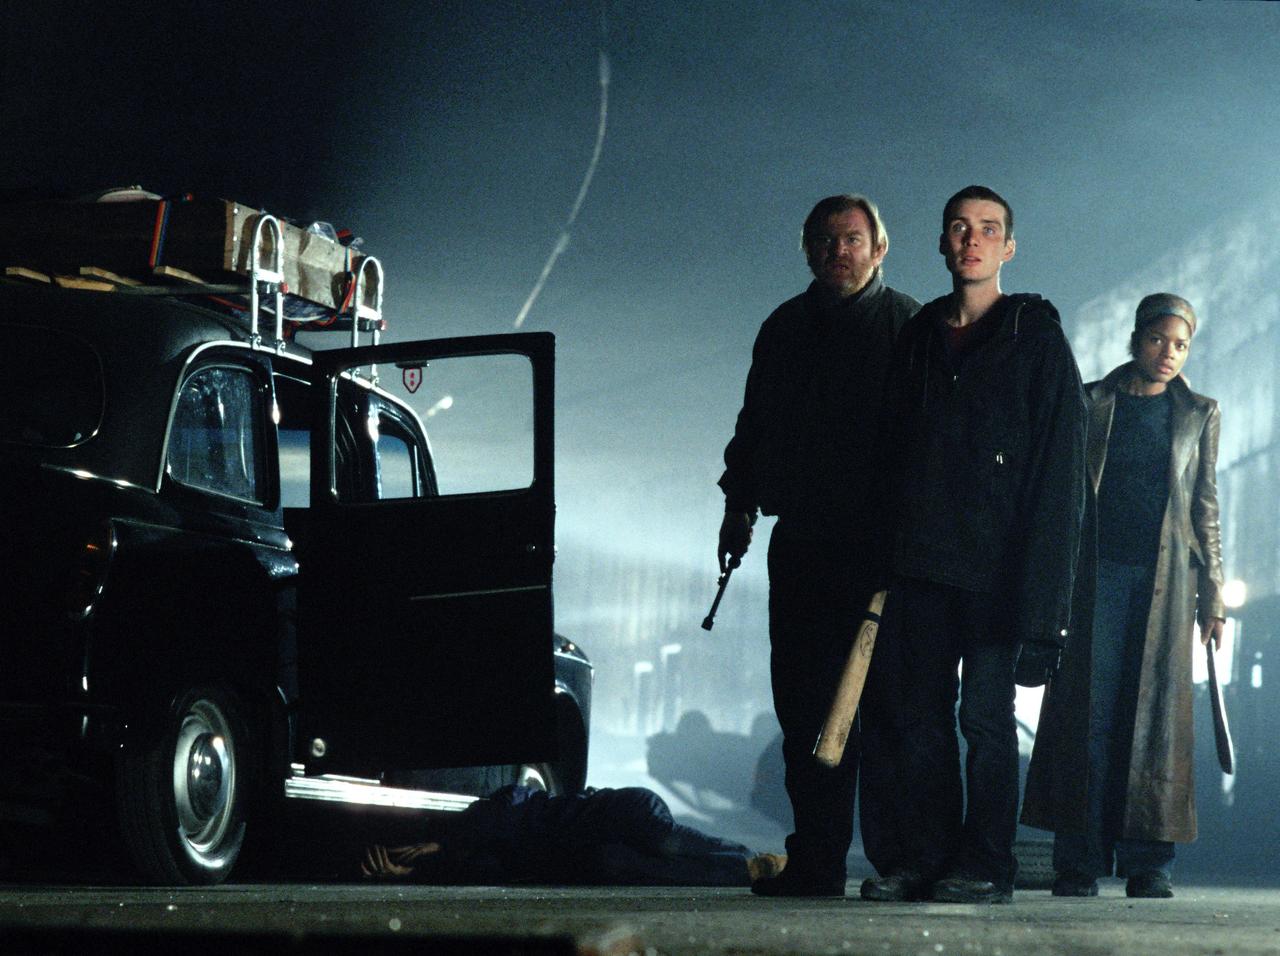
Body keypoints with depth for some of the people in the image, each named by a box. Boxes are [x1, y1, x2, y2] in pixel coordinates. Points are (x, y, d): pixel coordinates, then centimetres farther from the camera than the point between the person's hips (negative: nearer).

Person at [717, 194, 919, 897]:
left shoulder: (906, 325, 2)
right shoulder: (787, 327, 17)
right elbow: (754, 423, 22)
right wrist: (739, 505, 14)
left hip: (879, 542, -5)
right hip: (802, 538, 5)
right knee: (803, 701, 3)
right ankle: (816, 859, 7)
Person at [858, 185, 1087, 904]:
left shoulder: (1036, 336, 1)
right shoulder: (920, 337, 16)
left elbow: (1061, 461, -4)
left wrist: (1037, 572, -14)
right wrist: (887, 555, 9)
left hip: (997, 563, -5)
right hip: (921, 560, 5)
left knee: (987, 714, -5)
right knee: (919, 712, 4)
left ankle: (986, 865, 1)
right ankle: (926, 856, 11)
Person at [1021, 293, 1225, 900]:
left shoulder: (1199, 415, 12)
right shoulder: (1090, 405, 7)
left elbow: (1205, 508, 13)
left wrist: (1211, 594, 8)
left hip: (1164, 581, 1)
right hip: (1098, 571, -1)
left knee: (1156, 712, -3)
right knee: (1089, 712, -6)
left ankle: (1148, 864, 1)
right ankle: (1079, 861, -4)